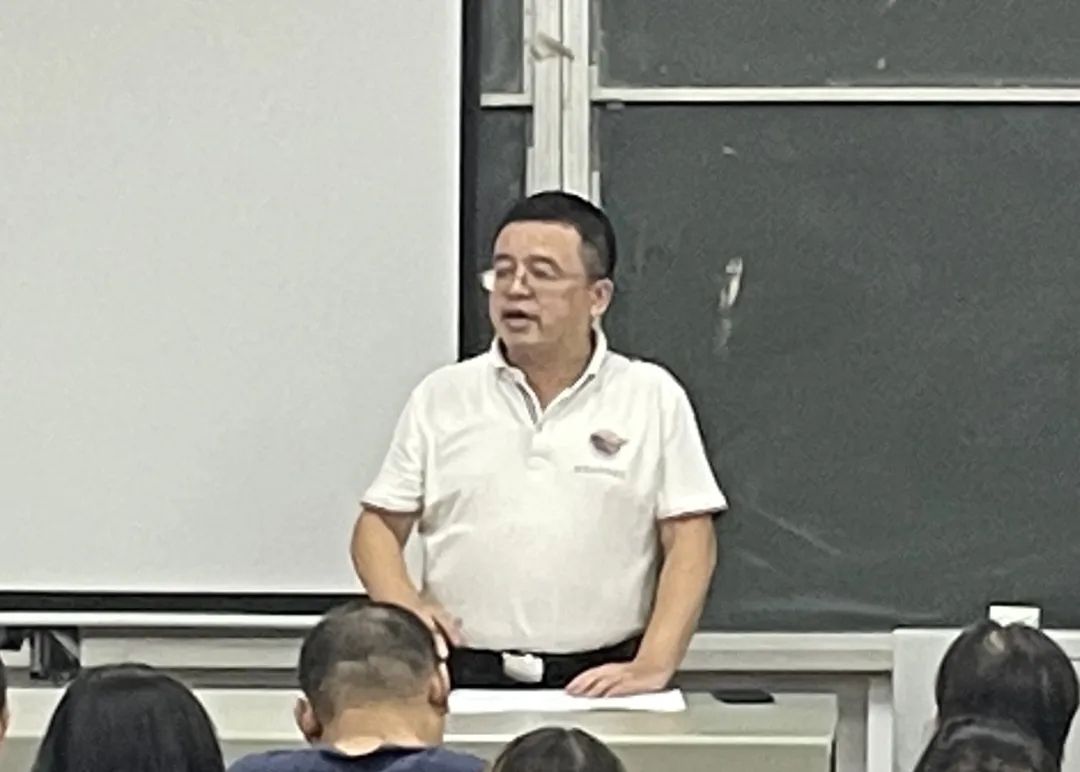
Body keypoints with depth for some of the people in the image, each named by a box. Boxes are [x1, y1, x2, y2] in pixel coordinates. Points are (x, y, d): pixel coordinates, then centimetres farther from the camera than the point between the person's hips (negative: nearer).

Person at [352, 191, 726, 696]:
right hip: (463, 680, 1)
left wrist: (654, 665, -8)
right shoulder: (442, 397, 14)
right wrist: (404, 604, -5)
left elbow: (689, 541, 5)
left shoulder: (652, 398, 9)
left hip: (597, 685, -1)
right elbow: (379, 526, 16)